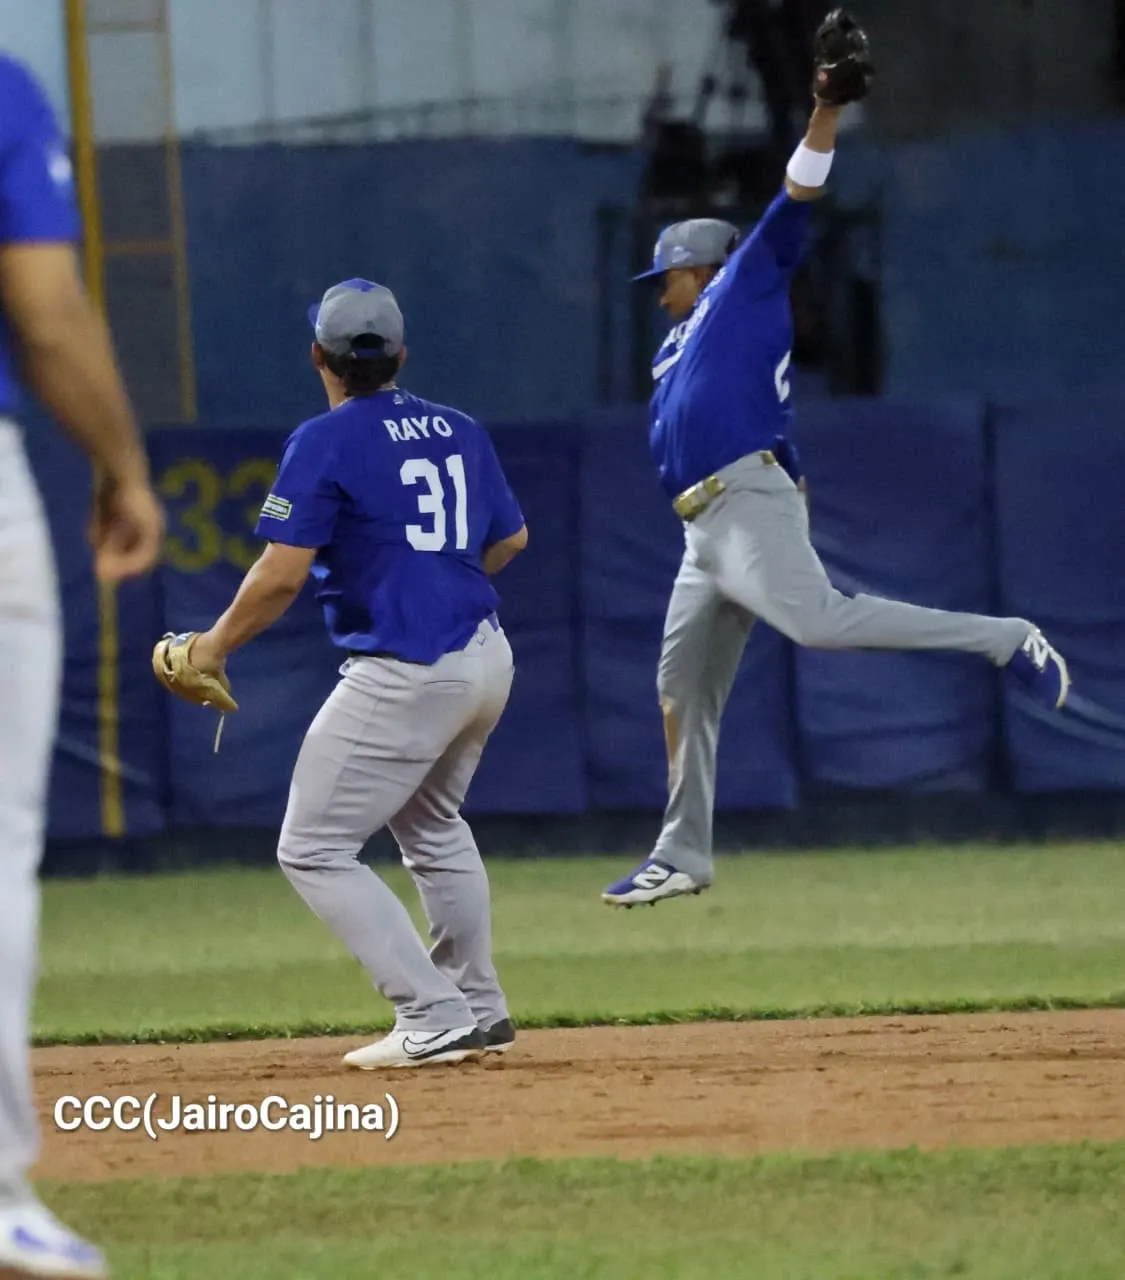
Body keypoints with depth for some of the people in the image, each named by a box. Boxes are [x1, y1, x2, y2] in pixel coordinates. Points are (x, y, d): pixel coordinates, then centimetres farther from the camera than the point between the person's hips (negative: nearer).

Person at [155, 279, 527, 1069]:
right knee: (430, 825, 31)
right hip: (487, 658, 8)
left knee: (313, 850, -1)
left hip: (405, 672, -8)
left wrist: (217, 645, -2)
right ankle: (480, 1010, 33)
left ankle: (435, 1020, -8)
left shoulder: (327, 442, -10)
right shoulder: (460, 431, 11)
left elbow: (283, 572, -16)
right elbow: (510, 538, 23)